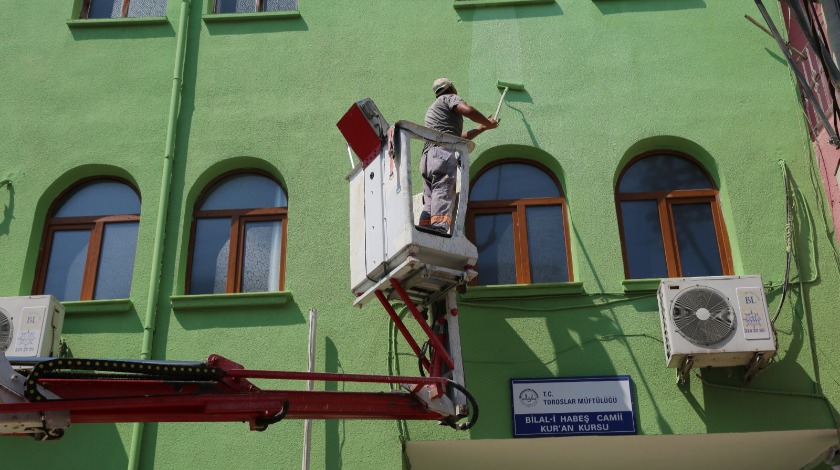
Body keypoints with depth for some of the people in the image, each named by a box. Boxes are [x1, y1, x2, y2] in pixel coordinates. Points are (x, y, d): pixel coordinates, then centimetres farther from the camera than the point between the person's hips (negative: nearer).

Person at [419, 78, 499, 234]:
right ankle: (439, 232, -36)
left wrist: (483, 128, 43)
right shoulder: (450, 98, 13)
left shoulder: (432, 108, 39)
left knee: (430, 203, -1)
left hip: (427, 156, 8)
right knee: (443, 195, -21)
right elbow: (468, 110, -10)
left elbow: (460, 137, 40)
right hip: (444, 152, -8)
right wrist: (488, 123, 5)